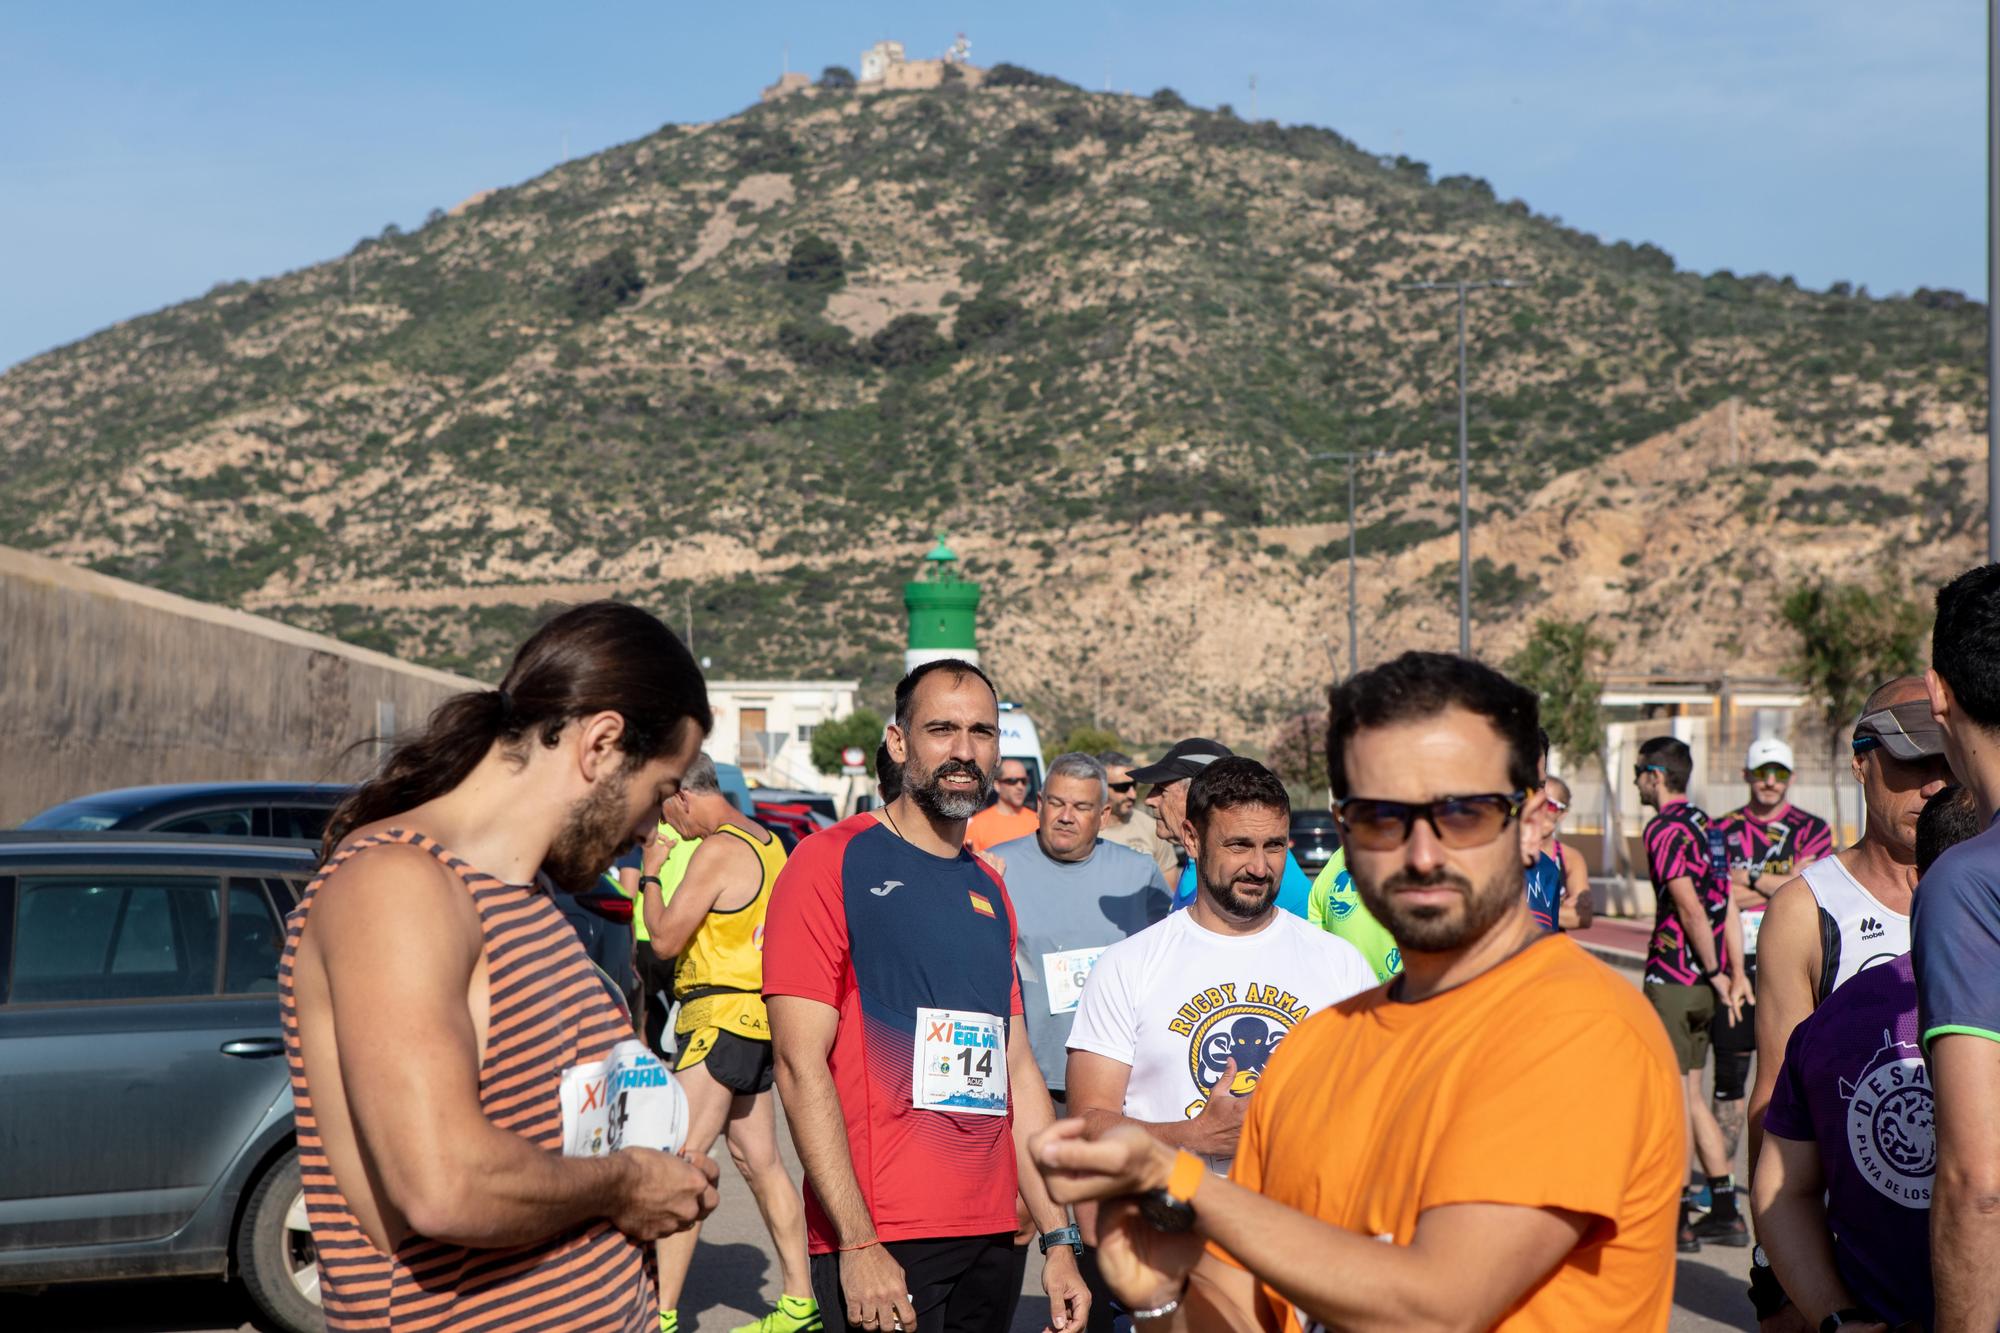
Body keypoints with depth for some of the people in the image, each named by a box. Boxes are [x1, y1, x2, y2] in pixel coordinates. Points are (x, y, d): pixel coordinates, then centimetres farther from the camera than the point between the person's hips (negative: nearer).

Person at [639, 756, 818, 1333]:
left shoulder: (717, 850, -15)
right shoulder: (768, 842, 13)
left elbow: (665, 940, -13)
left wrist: (651, 875, -1)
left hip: (721, 1020, -10)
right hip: (757, 1019, 10)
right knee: (760, 1162, 14)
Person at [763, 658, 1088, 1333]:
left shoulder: (989, 889, 15)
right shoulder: (832, 861, -7)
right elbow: (801, 1064, -12)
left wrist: (1058, 1240, 11)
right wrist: (857, 1243, -18)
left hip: (992, 1239, 6)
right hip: (877, 1242, -6)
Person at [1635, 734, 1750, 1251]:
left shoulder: (1664, 829, -13)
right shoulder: (1706, 824, 14)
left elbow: (1689, 907, -21)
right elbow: (1728, 904, 13)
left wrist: (1714, 971, -14)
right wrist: (1736, 973, 12)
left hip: (1673, 979, -9)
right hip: (1703, 981, 9)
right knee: (1690, 1095, 15)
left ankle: (1675, 1220, 2)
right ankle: (1724, 1213, 16)